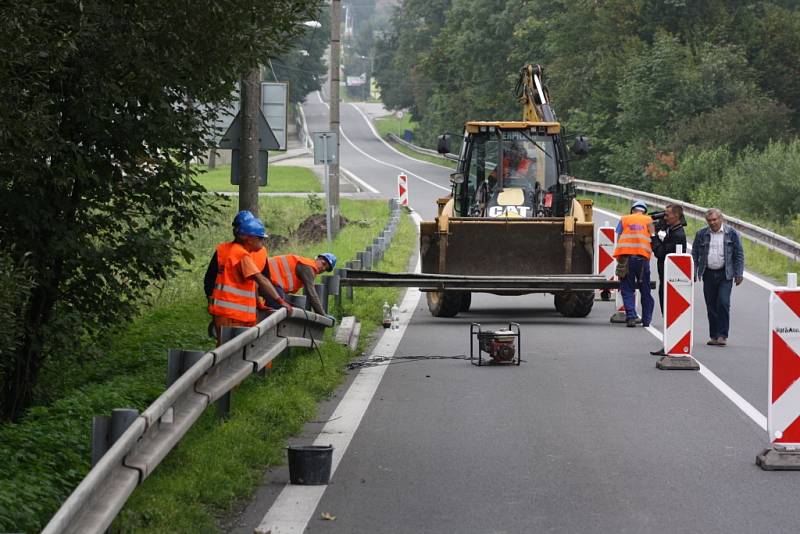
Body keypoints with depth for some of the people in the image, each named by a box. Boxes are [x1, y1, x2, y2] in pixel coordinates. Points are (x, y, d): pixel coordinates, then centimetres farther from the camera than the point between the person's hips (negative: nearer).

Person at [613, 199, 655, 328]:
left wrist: (619, 261, 10)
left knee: (627, 290, 4)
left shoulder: (624, 219, 13)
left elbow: (618, 239, 6)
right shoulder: (648, 220, 12)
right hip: (643, 258, 0)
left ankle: (631, 316, -11)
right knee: (645, 291, 12)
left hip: (626, 257, 0)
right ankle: (646, 320, 13)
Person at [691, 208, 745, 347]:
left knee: (723, 303, -14)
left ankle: (722, 335, -10)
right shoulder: (701, 235, 7)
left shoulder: (731, 234, 2)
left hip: (725, 274, -3)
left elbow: (739, 255, 4)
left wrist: (739, 274, -2)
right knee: (711, 306, 4)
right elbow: (695, 255, 10)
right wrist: (693, 273, 2)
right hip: (708, 274, 3)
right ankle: (713, 336, 12)